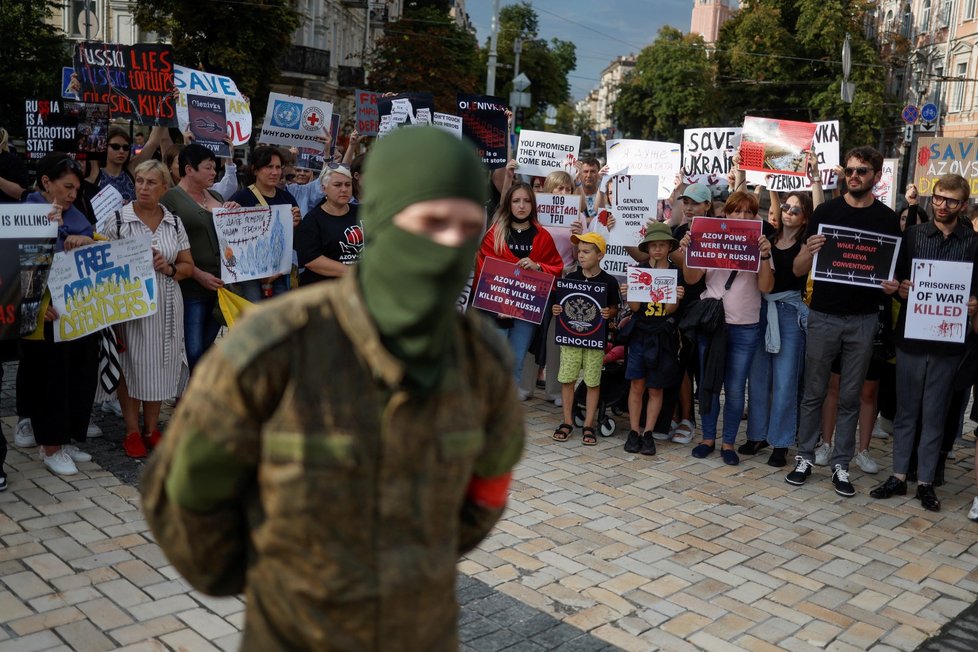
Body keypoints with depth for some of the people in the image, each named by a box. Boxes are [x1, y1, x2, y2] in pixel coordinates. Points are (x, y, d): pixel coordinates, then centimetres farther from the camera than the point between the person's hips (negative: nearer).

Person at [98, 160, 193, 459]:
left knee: (159, 365, 9)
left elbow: (188, 266, 10)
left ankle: (152, 428, 25)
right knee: (131, 366, 4)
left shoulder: (174, 222, 6)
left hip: (166, 305, 3)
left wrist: (169, 268, -9)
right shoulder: (117, 220, -4)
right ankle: (132, 432, 19)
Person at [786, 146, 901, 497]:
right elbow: (799, 270, 1)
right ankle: (805, 457, 18)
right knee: (813, 392, 7)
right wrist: (809, 251, -22)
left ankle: (841, 464, 17)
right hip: (824, 316, -1)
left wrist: (893, 284, -12)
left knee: (850, 397, 8)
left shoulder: (887, 218, 3)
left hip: (863, 319, 1)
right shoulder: (826, 212, 1)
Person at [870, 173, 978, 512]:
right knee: (906, 410, 10)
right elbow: (895, 277, 5)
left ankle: (926, 481, 19)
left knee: (935, 414, 8)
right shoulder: (912, 234, 4)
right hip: (910, 335, 1)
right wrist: (900, 289, -16)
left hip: (948, 341, -1)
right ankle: (899, 476, 20)